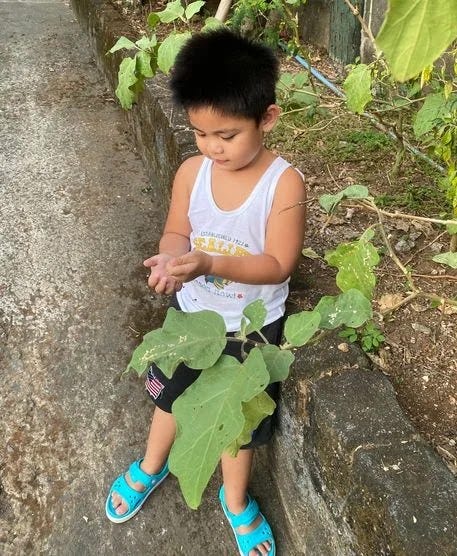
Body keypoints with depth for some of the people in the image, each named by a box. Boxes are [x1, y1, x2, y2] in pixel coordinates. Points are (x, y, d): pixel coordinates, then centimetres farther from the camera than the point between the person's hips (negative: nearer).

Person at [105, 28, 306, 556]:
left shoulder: (284, 183, -24)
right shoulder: (191, 171, -13)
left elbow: (277, 266, -24)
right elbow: (177, 232, -4)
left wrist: (210, 264, -38)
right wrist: (170, 258, -28)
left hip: (251, 325, -3)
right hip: (191, 310, 4)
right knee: (172, 392, 25)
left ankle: (235, 499, 47)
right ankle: (150, 467, 56)